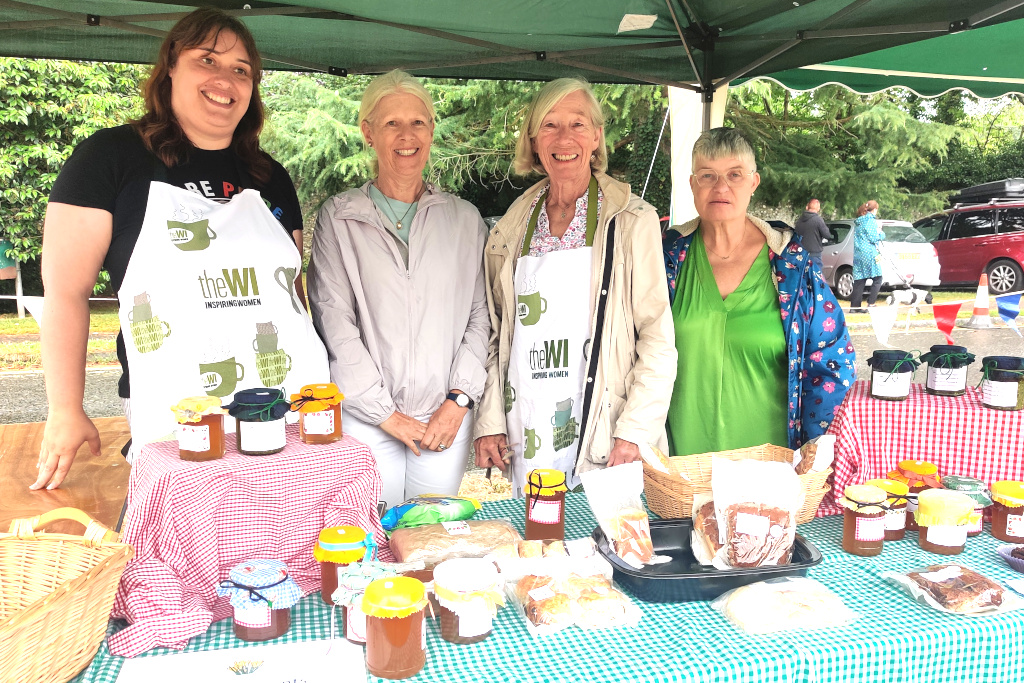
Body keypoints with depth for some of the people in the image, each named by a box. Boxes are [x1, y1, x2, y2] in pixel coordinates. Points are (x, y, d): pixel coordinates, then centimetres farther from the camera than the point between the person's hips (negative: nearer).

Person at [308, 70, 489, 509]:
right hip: (365, 421, -2)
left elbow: (480, 315, 6)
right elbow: (334, 323, -4)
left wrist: (459, 401, -4)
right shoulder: (339, 218, 2)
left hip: (445, 421, 2)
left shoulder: (464, 218, 9)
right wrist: (385, 413, -8)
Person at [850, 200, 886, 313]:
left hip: (858, 254, 7)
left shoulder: (858, 222, 16)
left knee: (859, 280, 7)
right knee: (877, 279, 1)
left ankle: (854, 306, 4)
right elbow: (873, 238, -12)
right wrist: (881, 234, 7)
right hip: (869, 254, -7)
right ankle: (871, 304, -7)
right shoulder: (871, 221, -8)